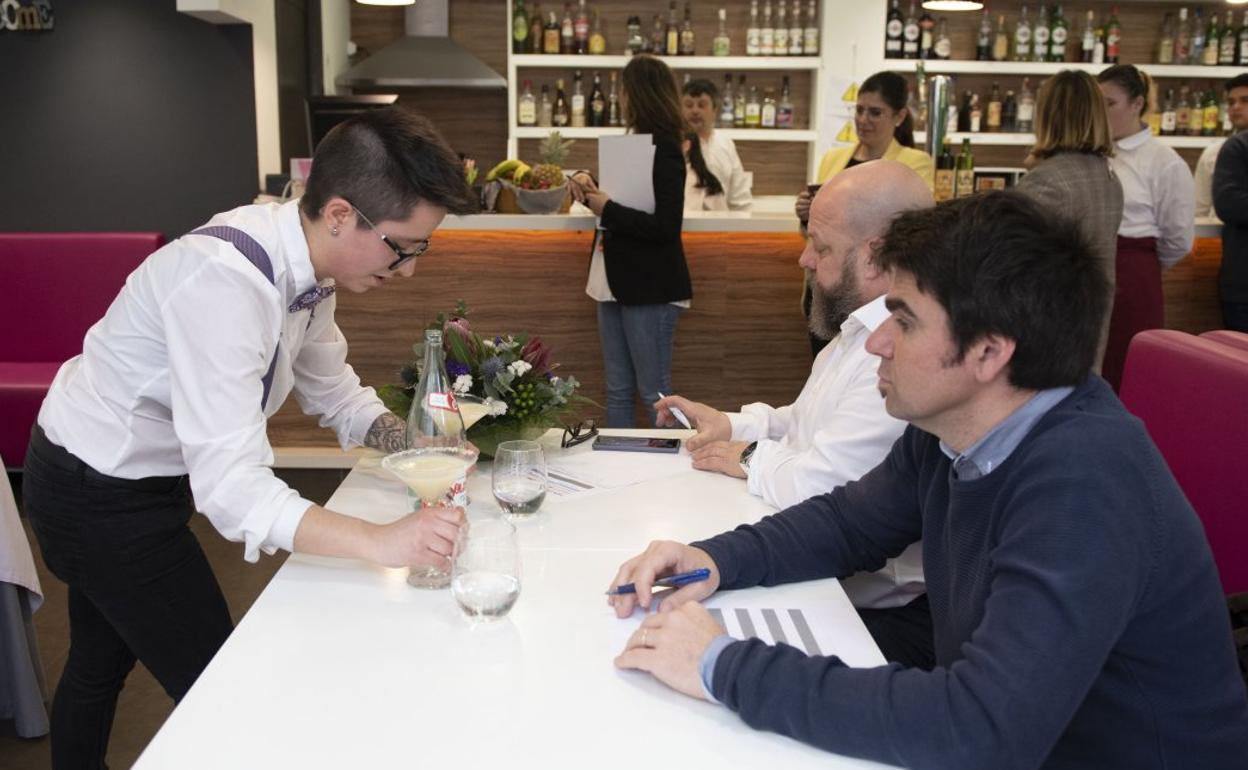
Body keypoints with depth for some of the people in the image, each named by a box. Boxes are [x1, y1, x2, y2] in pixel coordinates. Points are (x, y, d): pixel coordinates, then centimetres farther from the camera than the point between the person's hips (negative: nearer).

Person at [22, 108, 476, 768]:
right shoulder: (225, 280, -36)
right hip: (100, 495, -9)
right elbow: (228, 483, -39)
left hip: (127, 478, 9)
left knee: (100, 664, 28)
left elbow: (333, 391, 5)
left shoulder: (304, 263, -9)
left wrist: (414, 447, -11)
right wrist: (382, 542, -47)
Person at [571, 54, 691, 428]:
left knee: (654, 393, 0)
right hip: (617, 283, 9)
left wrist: (607, 209, -16)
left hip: (649, 289, -9)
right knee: (618, 390, 14)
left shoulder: (664, 150, -14)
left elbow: (665, 227, -22)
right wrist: (593, 189, 2)